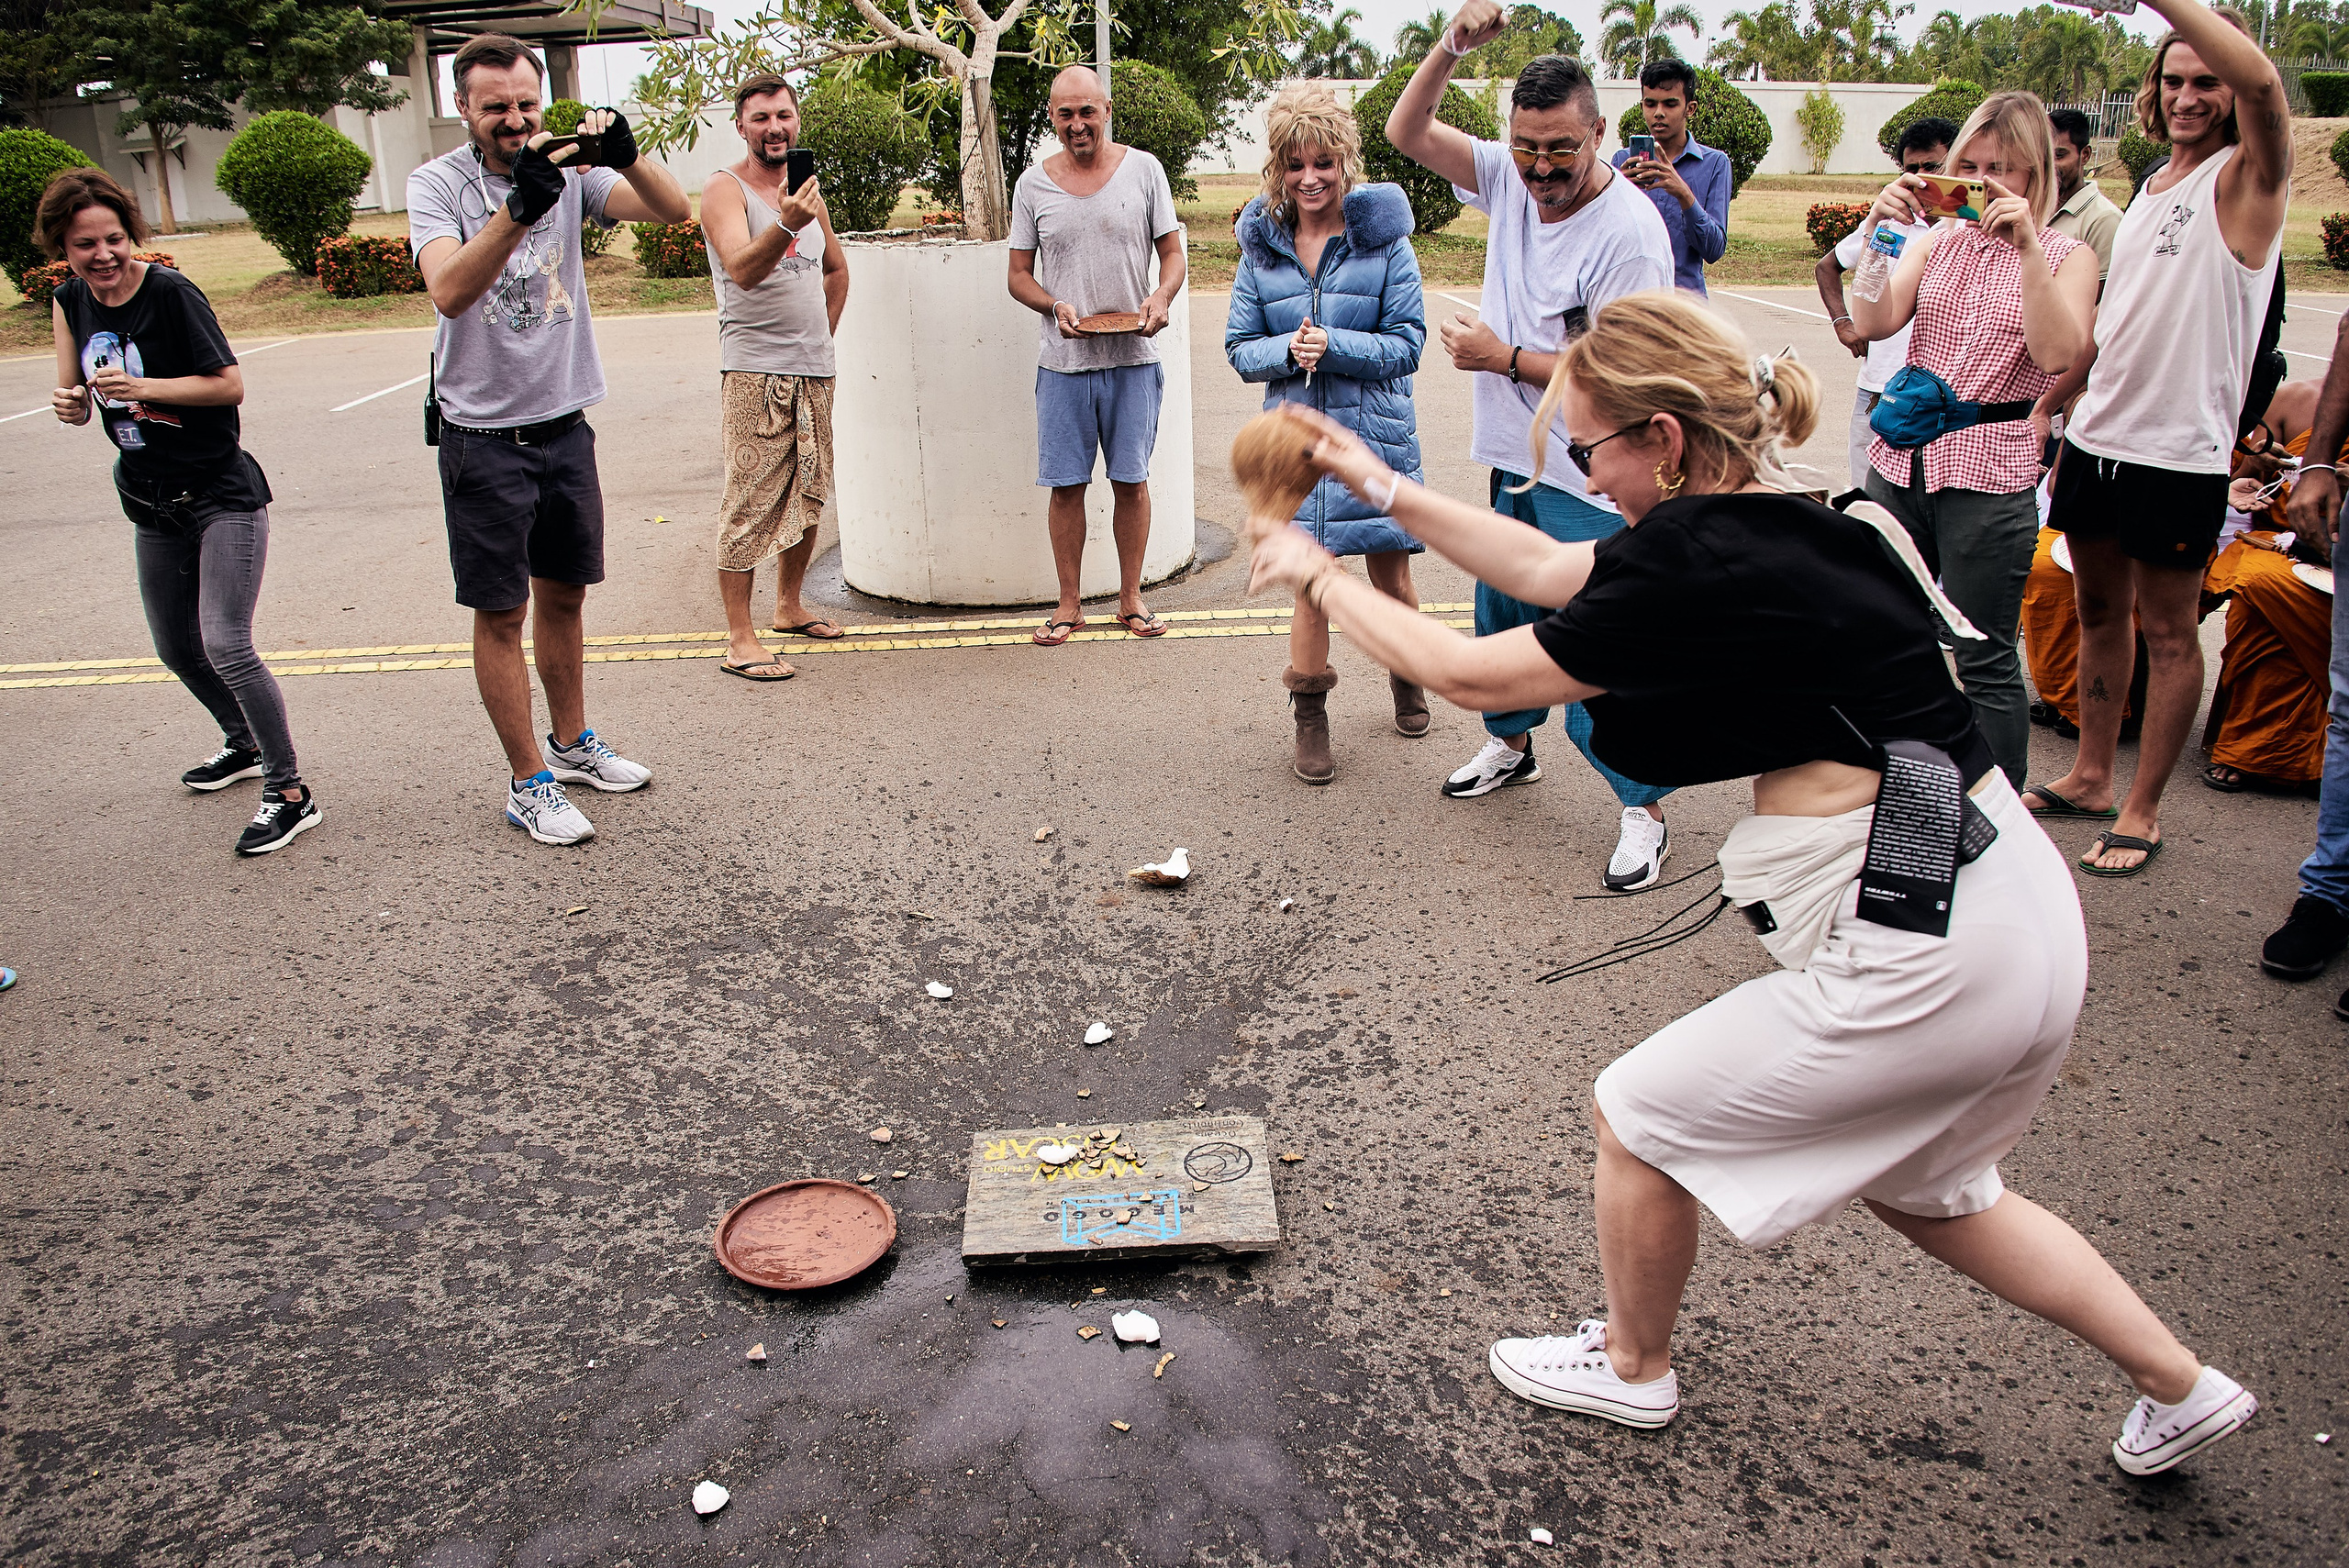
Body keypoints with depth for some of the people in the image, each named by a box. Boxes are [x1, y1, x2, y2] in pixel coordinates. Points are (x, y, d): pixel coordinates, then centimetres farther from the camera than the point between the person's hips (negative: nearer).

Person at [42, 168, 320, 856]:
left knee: (226, 645, -15)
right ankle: (244, 743, 42)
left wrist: (143, 387, -25)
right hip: (151, 503, 8)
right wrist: (70, 402, -14)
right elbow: (77, 401, 9)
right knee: (176, 649, 18)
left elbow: (230, 384, -14)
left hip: (223, 495, -8)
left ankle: (290, 792, -5)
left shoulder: (172, 294, -15)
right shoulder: (70, 303, 4)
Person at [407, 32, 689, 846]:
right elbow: (449, 290, -26)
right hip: (484, 435, -4)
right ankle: (529, 784, 11)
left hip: (564, 425, 4)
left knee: (564, 593, 17)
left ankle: (571, 743, 34)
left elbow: (673, 209, -10)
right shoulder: (438, 183, -9)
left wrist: (625, 155, -29)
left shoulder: (569, 171, 1)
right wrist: (518, 208, -40)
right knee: (502, 612, 2)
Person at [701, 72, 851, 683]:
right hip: (754, 371, -7)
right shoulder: (725, 190, -6)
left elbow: (835, 269, 29)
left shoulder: (807, 188, 14)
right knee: (750, 503, -7)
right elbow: (741, 270, -24)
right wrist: (786, 225, -41)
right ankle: (739, 638, -3)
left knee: (808, 494, 13)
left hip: (814, 369, 7)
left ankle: (789, 606, 29)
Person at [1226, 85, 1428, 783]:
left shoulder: (1384, 238, -4)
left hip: (1376, 432, -1)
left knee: (1390, 570, 9)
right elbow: (1240, 348, 6)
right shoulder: (1262, 246, 5)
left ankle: (1408, 679, 38)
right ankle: (1310, 718, 14)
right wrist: (1288, 351, -14)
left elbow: (1407, 342, -6)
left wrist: (1331, 345, -20)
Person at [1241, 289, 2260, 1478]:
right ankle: (2183, 1389, 43)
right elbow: (1542, 571, 18)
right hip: (2018, 913, 10)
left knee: (1638, 1113, 11)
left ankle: (1632, 1368, 36)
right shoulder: (1769, 526, 7)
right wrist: (1388, 491, 18)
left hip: (1921, 961, -10)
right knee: (1916, 1188, 31)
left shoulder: (1699, 570, -21)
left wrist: (1319, 578, 2)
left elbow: (1472, 674, -11)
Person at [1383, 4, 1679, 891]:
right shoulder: (1510, 177, 1)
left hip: (1588, 482, -7)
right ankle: (1510, 744, 45)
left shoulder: (1629, 230, -20)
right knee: (1501, 615, 22)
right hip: (1514, 459, 8)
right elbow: (1406, 133, 1)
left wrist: (1506, 359, -18)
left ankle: (1644, 810, 6)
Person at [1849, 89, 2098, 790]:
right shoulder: (1936, 240, 11)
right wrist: (1880, 231, -14)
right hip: (1900, 458, 4)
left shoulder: (2066, 255, 2)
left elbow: (2058, 353, -15)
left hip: (1990, 473, -4)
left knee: (1984, 662, -1)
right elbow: (1874, 323, -3)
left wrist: (2027, 246, -19)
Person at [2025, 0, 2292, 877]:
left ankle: (2141, 810, 11)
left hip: (2180, 451, -7)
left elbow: (2262, 81, -30)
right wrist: (2044, 403, 18)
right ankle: (2091, 779, 29)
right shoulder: (2151, 188, 14)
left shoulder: (2245, 179, -8)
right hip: (2097, 436, 7)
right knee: (2099, 612, 15)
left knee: (2169, 632, 3)